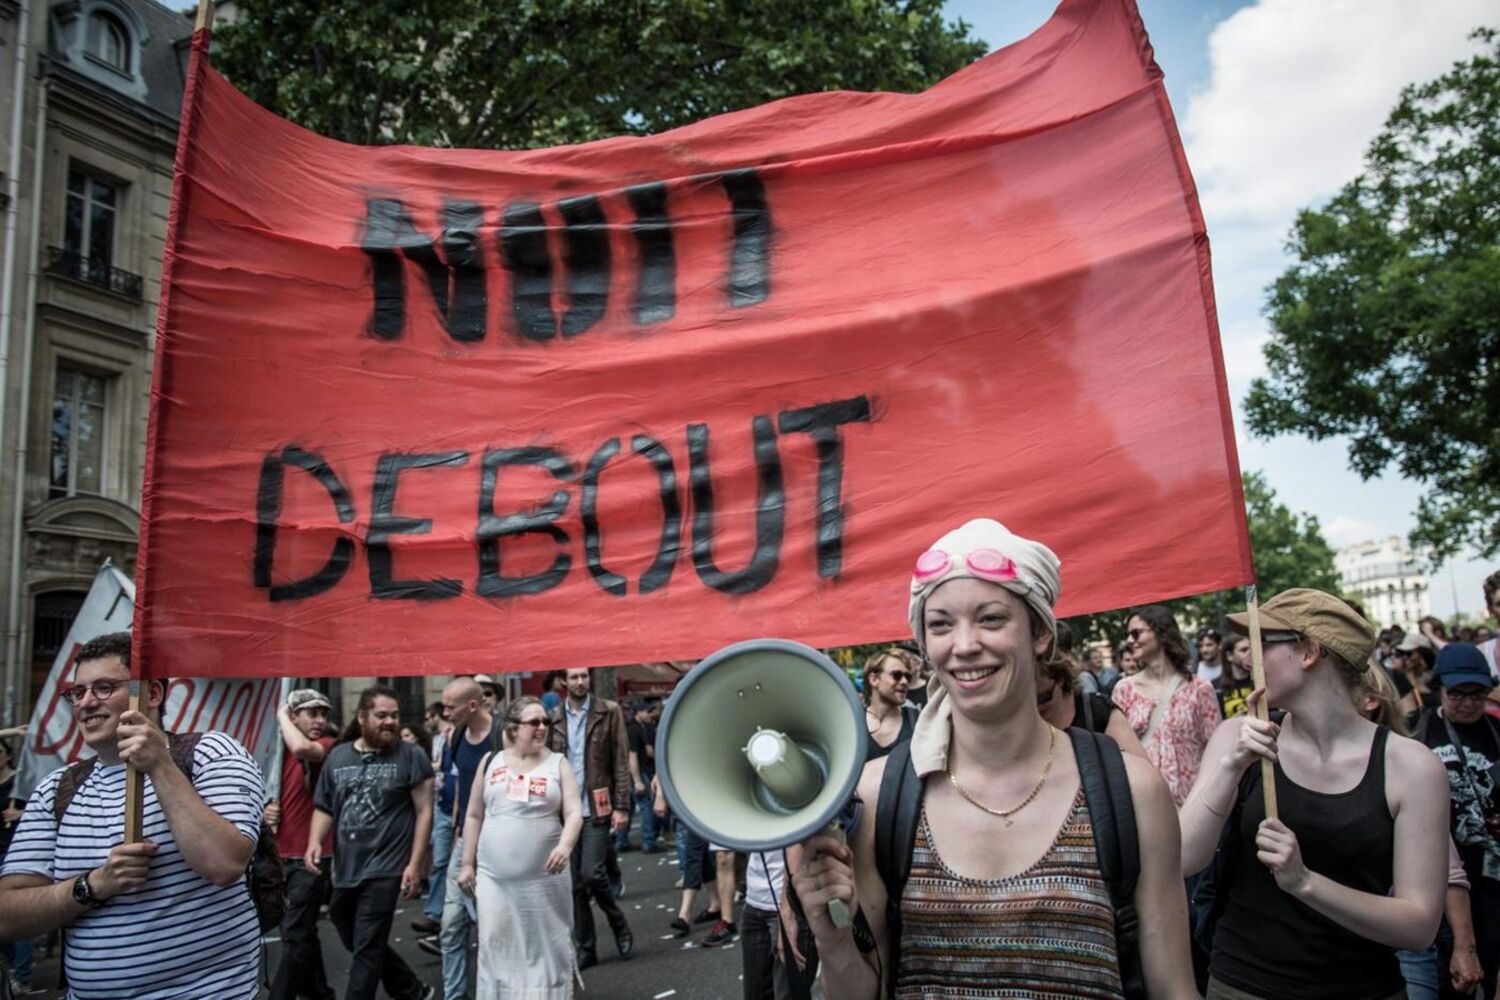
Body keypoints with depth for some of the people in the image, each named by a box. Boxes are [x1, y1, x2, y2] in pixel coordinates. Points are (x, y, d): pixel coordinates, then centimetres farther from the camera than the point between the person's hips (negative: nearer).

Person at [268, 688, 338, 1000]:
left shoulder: (328, 746, -12)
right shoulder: (282, 750, 7)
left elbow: (302, 748, -36)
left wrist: (281, 715, -18)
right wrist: (267, 810, -3)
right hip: (285, 855, 8)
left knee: (295, 936, -7)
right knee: (302, 931, 19)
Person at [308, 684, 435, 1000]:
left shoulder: (410, 757, -7)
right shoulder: (337, 756, 6)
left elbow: (424, 811, -7)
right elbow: (324, 807, 11)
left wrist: (415, 863, -11)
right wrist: (314, 842, -7)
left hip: (385, 868, -6)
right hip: (345, 868, 6)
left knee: (366, 950, -2)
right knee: (357, 944, 19)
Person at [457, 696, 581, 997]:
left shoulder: (557, 764, 2)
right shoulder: (490, 762, 6)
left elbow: (574, 812, -6)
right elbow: (474, 816, 11)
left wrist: (565, 845, -25)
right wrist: (467, 863, 8)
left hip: (543, 876, -1)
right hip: (495, 876, 1)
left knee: (546, 944, 5)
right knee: (496, 945, 3)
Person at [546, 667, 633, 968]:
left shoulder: (609, 712, -2)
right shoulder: (554, 718, 6)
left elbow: (621, 761, -4)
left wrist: (621, 806, -10)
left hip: (597, 808, -3)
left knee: (592, 873, -11)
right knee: (575, 882, 7)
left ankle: (619, 923, 17)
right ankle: (586, 947, 20)